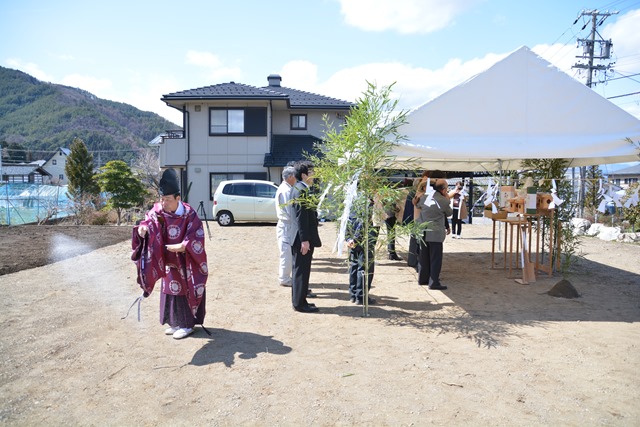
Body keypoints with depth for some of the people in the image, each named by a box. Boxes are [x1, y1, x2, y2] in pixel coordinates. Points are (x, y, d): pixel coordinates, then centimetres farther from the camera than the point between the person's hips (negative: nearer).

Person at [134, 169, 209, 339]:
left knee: (185, 290, 4)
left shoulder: (189, 214, -20)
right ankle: (175, 322, 29)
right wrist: (143, 227, -39)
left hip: (186, 262, -5)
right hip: (169, 261, 5)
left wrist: (182, 246, -35)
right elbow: (149, 221, -16)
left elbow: (196, 238, -21)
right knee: (170, 290, 14)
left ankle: (187, 324, 17)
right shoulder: (158, 210, -7)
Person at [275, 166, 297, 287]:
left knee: (287, 254, 17)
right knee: (287, 254, -1)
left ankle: (284, 276, 27)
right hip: (286, 226, -10)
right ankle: (284, 279, 9)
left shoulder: (284, 189, 14)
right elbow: (291, 211, -20)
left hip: (286, 225, 10)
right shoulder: (286, 190, -18)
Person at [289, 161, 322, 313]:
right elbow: (300, 217, -22)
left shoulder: (298, 188, 15)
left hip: (302, 238, 11)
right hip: (303, 238, -11)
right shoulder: (301, 190, -17)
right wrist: (305, 240, -23)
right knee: (301, 271, -2)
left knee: (300, 271, 16)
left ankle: (299, 301, 26)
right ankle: (299, 303, 8)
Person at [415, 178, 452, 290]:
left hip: (422, 231, 6)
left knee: (424, 257, 16)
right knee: (436, 258, 2)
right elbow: (449, 213, 5)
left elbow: (417, 205, 23)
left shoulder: (424, 196, 3)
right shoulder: (443, 200, -12)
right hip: (435, 233, -6)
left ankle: (423, 279, 26)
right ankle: (433, 282, 2)